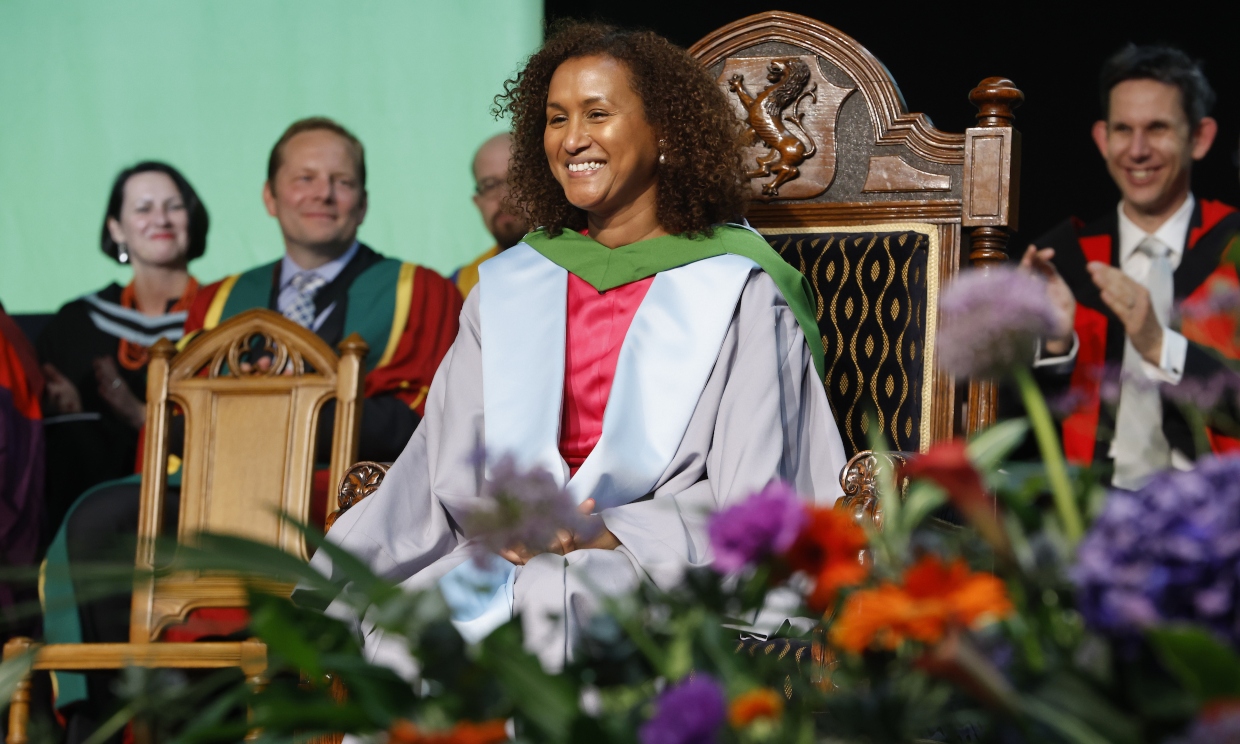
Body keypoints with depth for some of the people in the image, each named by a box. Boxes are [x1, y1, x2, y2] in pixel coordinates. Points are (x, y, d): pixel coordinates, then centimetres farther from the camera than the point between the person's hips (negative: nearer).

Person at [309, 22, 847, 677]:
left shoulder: (738, 296, 6)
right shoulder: (508, 288, 20)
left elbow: (750, 505, -2)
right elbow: (445, 474, 13)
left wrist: (609, 535, -16)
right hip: (503, 566, 3)